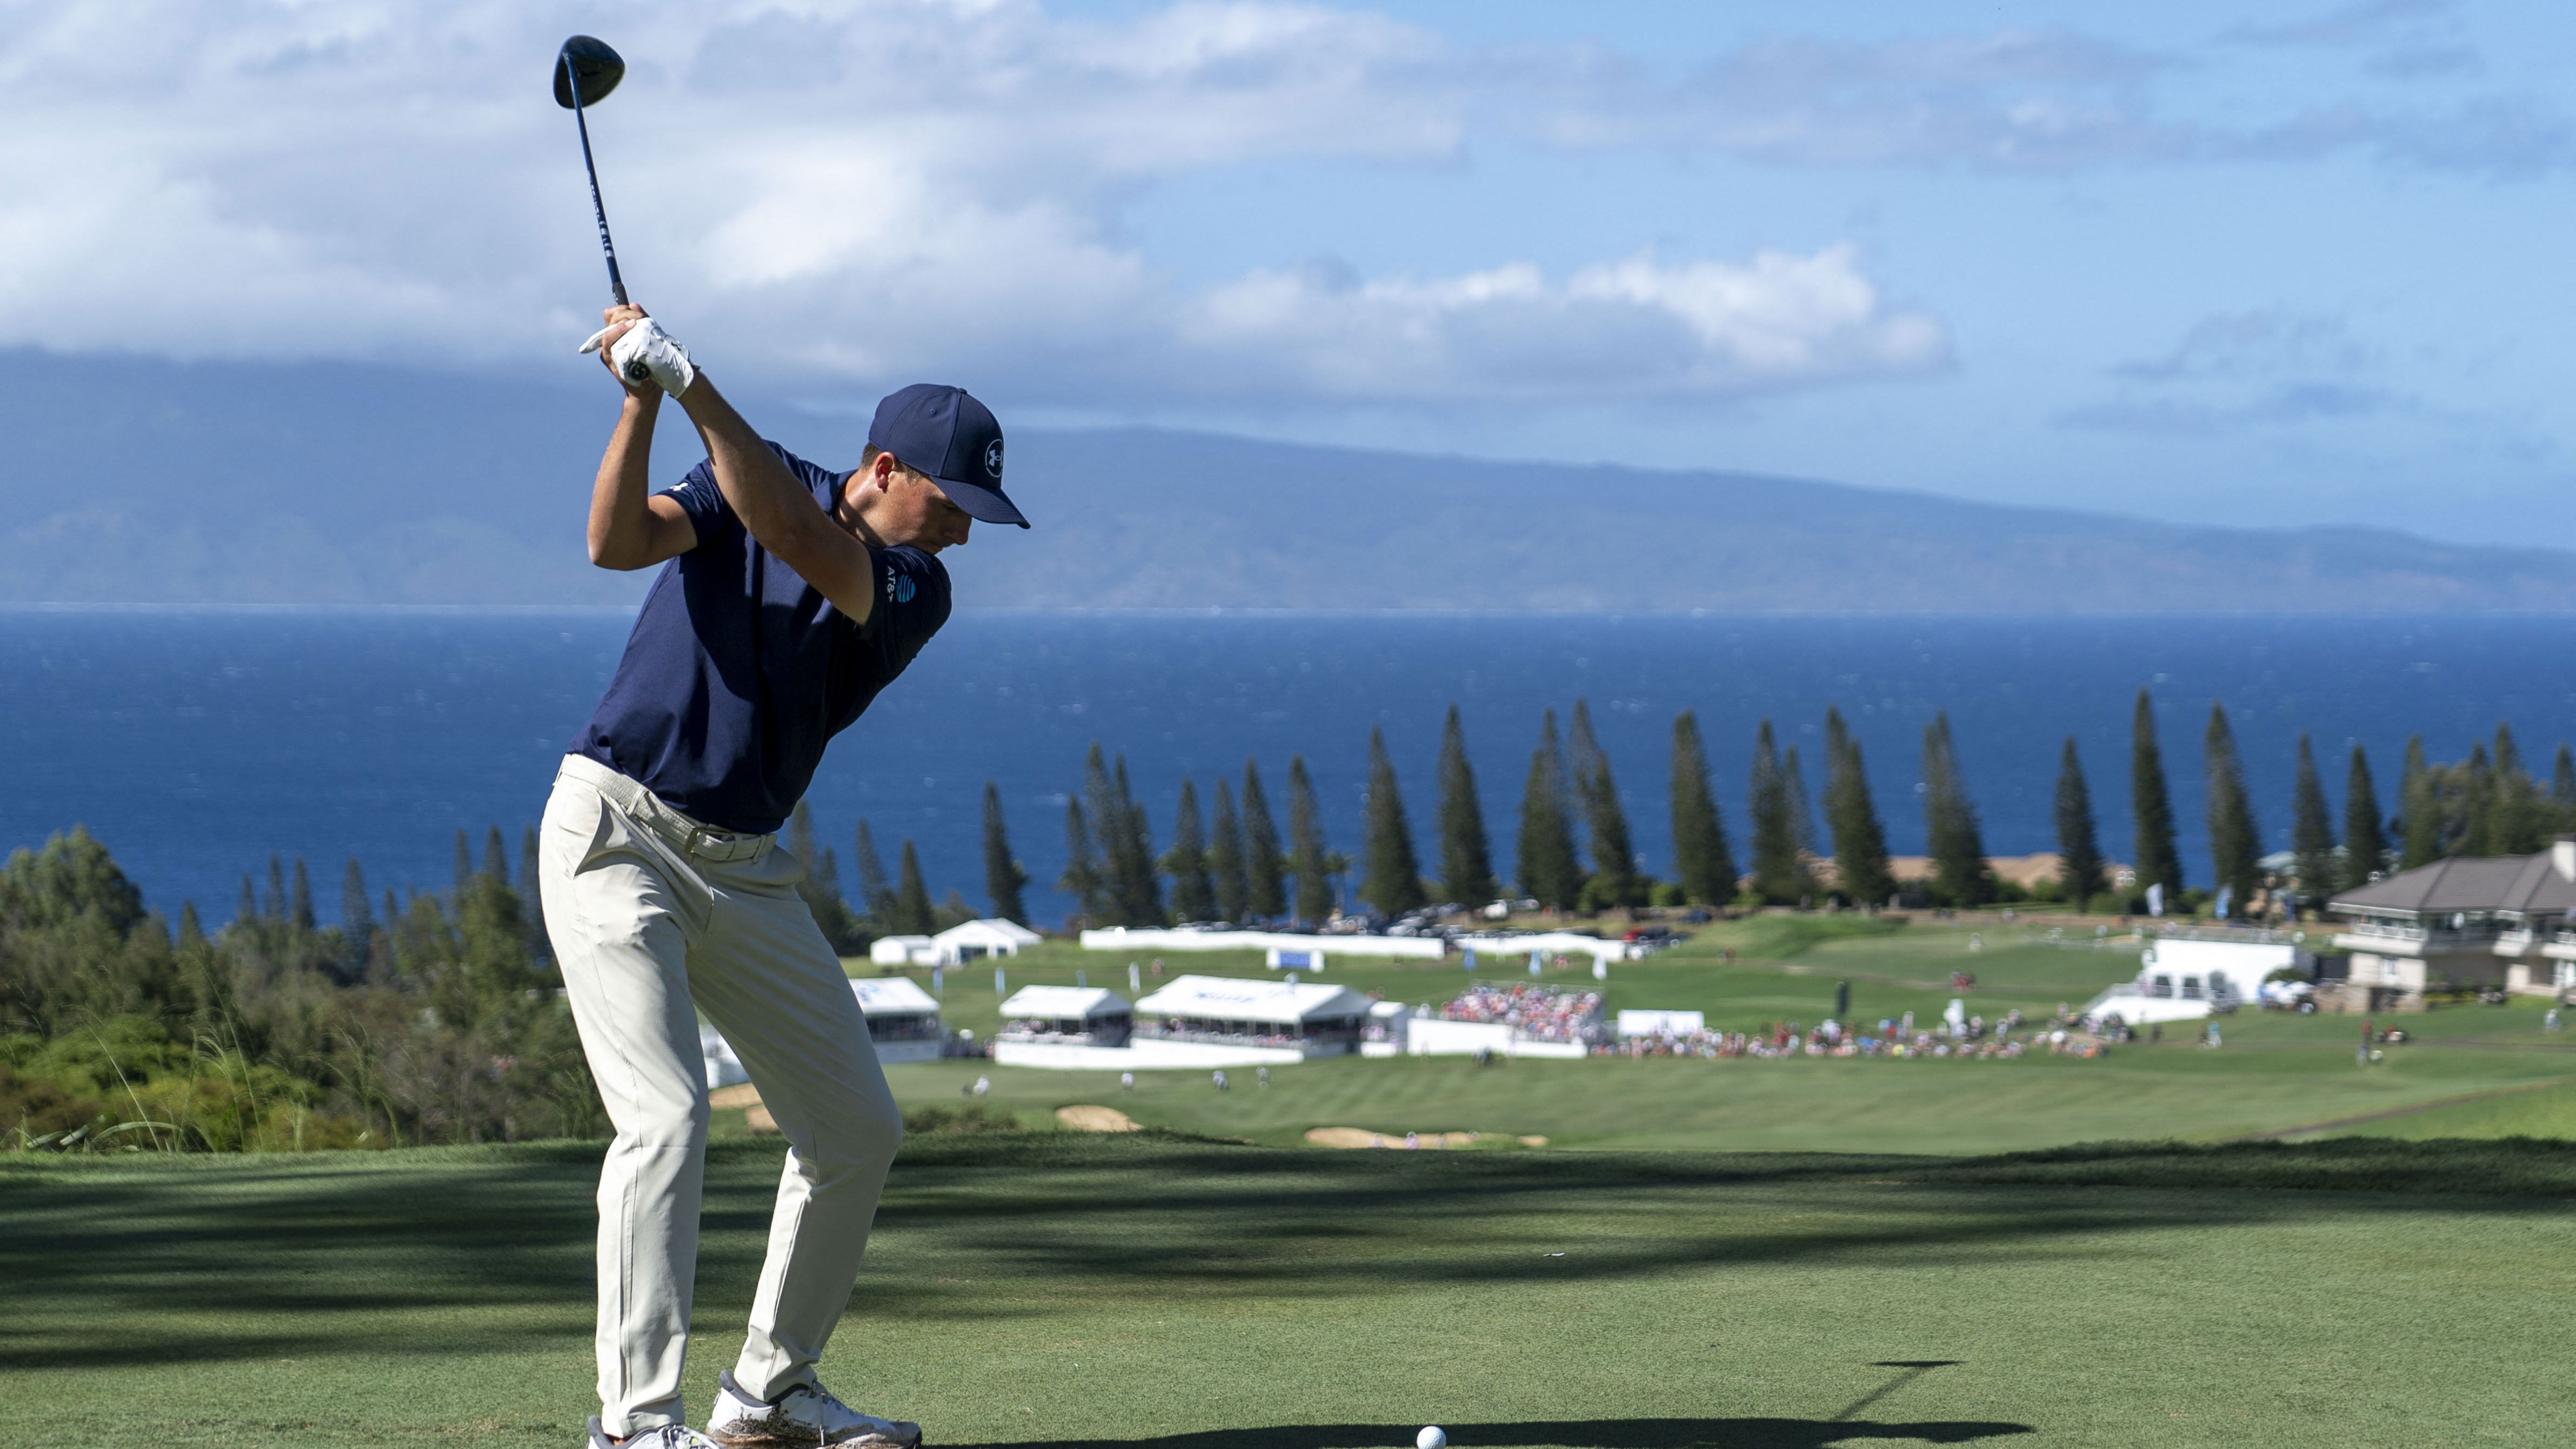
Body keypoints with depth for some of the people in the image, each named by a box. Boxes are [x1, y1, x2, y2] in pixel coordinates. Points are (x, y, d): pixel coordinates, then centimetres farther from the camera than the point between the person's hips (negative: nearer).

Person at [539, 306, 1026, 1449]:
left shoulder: (915, 592, -1)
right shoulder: (756, 480, -2)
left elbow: (798, 539, -22)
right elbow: (617, 540, -18)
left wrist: (692, 384, -31)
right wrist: (642, 403, -33)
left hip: (744, 871, 5)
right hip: (616, 832, -5)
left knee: (857, 1130, 7)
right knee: (666, 1117, -19)